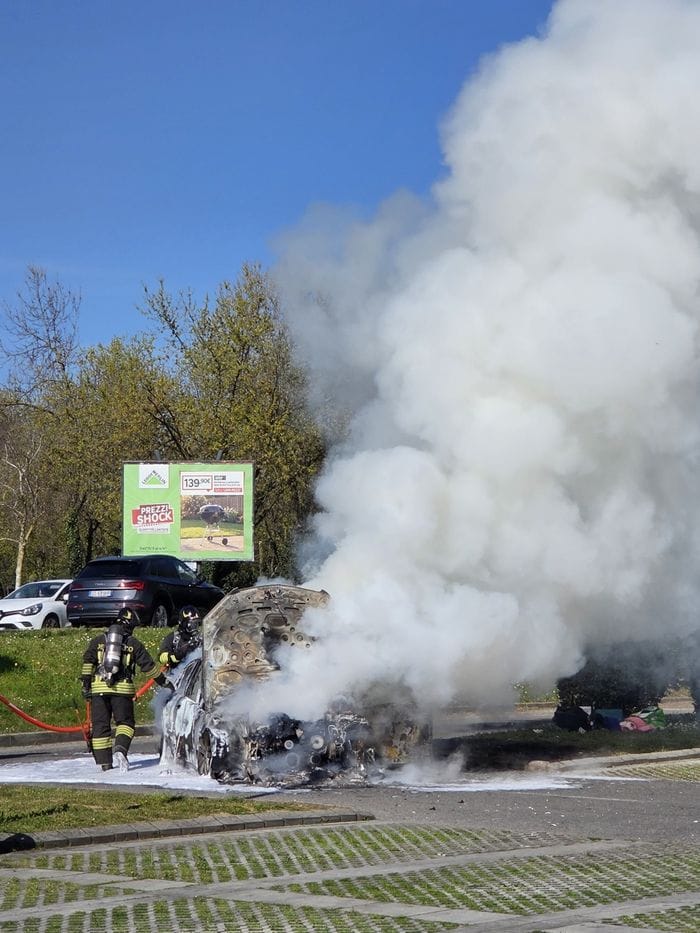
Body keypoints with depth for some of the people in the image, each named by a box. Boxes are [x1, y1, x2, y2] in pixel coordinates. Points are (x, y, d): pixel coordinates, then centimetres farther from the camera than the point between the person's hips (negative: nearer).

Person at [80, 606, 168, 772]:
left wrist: (86, 684, 5)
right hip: (122, 689, -1)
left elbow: (87, 662, 4)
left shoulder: (98, 640, 13)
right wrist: (163, 682, 22)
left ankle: (105, 762, 8)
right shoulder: (133, 644, 9)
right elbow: (148, 666, 12)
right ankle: (120, 750, -16)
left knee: (100, 725, 8)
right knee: (125, 722, 10)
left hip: (99, 688, 1)